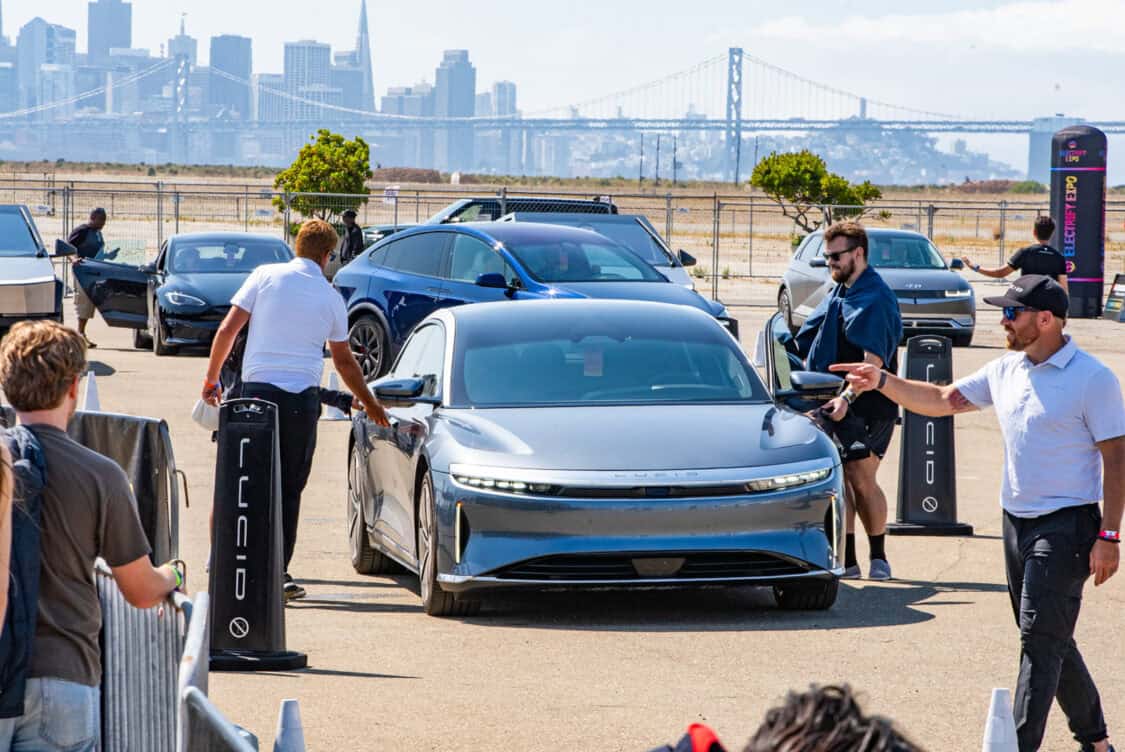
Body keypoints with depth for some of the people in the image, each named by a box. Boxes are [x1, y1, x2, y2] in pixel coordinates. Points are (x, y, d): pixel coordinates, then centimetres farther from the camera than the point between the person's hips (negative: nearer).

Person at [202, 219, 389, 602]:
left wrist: (211, 378, 11)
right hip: (302, 398, 0)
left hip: (256, 389, 0)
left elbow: (227, 330, -1)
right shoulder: (331, 297, 7)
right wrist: (369, 403, 31)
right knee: (289, 490, 6)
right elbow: (344, 361, 17)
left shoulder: (265, 276, 3)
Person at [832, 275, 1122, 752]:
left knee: (1040, 640, -11)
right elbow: (942, 400, 17)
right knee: (1049, 640, 14)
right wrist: (881, 381, 3)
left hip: (1066, 526, -8)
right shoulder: (1005, 371, 9)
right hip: (1016, 520, 8)